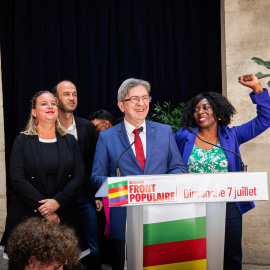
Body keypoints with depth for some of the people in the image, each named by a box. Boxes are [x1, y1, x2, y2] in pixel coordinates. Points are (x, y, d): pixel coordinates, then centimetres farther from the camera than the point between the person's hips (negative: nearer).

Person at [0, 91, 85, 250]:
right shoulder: (22, 141, 5)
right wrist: (44, 209, -12)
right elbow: (17, 179, -5)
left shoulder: (70, 141, 11)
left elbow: (79, 175, 3)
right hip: (27, 215, -1)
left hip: (64, 215, 2)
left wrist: (57, 202, -12)